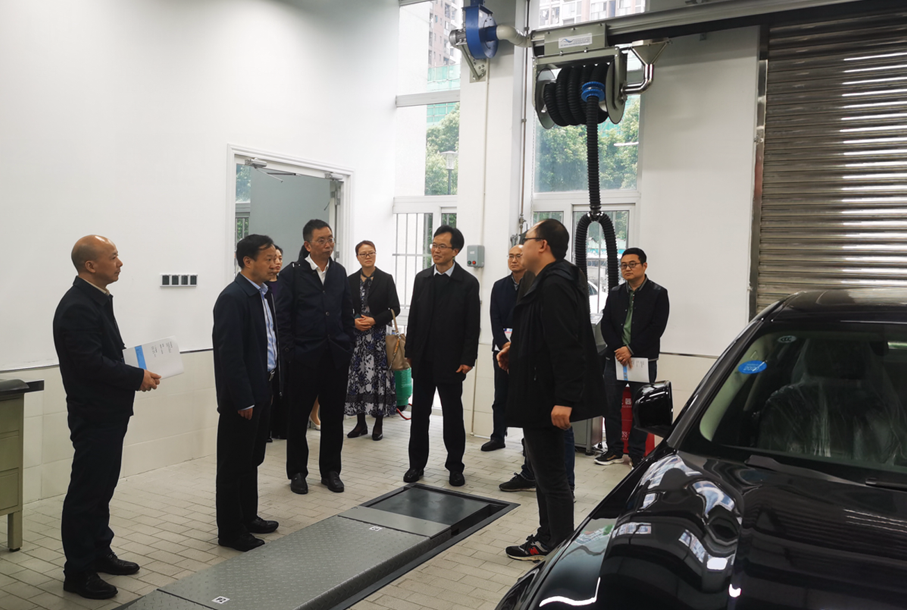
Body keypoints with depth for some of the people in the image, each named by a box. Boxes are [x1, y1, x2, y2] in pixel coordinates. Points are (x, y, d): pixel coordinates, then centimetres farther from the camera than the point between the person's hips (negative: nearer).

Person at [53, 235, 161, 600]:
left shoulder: (97, 300, 11)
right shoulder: (77, 307, -20)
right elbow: (90, 362, -25)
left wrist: (135, 372, 3)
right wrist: (138, 377, -18)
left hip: (109, 413, 10)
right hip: (94, 415, -10)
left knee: (102, 487, 19)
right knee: (86, 492, 1)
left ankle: (99, 553, 33)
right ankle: (78, 572, 13)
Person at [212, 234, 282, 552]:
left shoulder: (264, 293, 9)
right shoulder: (233, 297, -18)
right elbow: (229, 353, -21)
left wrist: (270, 386, 12)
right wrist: (243, 400, -20)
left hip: (262, 390, 9)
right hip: (241, 397, -9)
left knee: (252, 460, 20)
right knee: (234, 465, 4)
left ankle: (248, 516, 34)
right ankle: (230, 531, 16)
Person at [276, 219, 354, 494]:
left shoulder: (339, 272, 9)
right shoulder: (291, 274, -4)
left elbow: (347, 311, 12)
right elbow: (283, 316, -5)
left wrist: (348, 345, 6)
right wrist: (290, 351, -8)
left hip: (336, 355, 4)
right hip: (305, 356, -4)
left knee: (333, 415, 10)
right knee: (298, 416, 7)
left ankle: (330, 470, 23)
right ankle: (297, 472, 21)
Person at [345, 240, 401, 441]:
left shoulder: (386, 279, 0)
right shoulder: (351, 280, 8)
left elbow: (395, 309, -3)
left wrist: (374, 320, -13)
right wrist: (354, 321, -10)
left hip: (379, 334, -3)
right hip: (357, 335, 3)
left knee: (379, 375, -4)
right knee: (358, 375, 4)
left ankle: (379, 424, 6)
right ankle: (360, 423, 14)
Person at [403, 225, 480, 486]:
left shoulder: (468, 283, -6)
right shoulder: (421, 278, 6)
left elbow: (472, 326, -6)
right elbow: (413, 318, 9)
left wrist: (467, 360, -11)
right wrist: (410, 352, 6)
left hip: (451, 362, -3)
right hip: (423, 360, 4)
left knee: (453, 416, 6)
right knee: (419, 414, 10)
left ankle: (455, 466, 20)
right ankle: (417, 463, 23)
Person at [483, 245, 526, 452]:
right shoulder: (499, 286, 10)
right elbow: (495, 319, 5)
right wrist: (504, 344, -8)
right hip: (502, 348, 4)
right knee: (501, 397, 10)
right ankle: (498, 437, 19)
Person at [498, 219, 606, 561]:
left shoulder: (555, 285, -20)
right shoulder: (551, 282, 14)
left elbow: (566, 345, -27)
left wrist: (564, 400, -29)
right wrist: (516, 351, 11)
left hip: (546, 397, -11)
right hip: (540, 396, 11)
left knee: (551, 475, 0)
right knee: (545, 471, 20)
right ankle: (548, 537, 32)